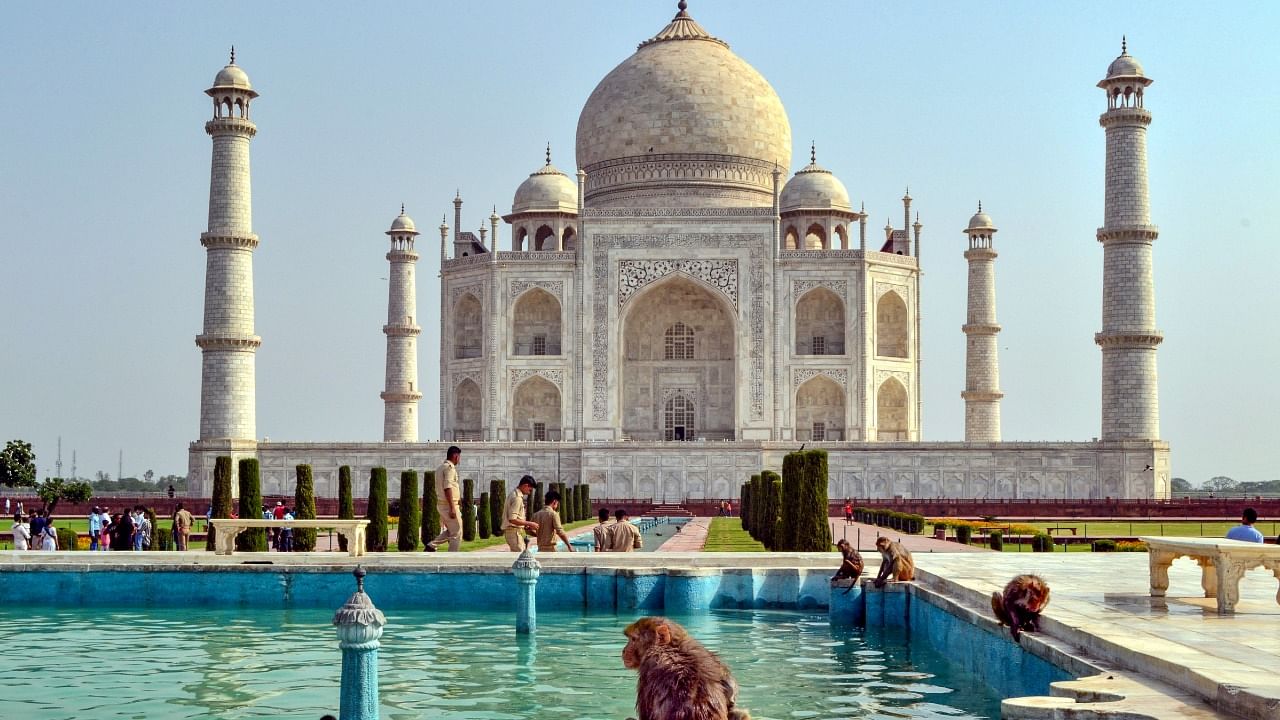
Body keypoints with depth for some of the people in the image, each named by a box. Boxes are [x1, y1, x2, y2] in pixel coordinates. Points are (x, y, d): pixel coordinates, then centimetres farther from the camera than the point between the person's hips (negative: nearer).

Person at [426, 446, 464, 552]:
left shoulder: (440, 468, 16)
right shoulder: (450, 468, -14)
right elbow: (447, 488, -22)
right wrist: (452, 508, -24)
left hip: (440, 504, 9)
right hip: (449, 505, -9)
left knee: (450, 531, 19)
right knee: (457, 533, -1)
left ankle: (431, 545, 8)